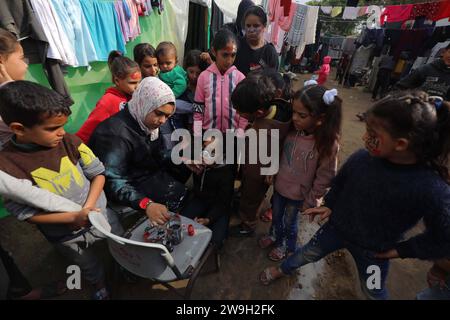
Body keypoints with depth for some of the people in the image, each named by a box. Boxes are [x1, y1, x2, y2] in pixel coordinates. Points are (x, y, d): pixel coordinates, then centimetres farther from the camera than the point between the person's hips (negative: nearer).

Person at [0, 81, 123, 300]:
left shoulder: (70, 142, -16)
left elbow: (98, 174, -9)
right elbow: (26, 212, -17)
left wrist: (87, 207, -22)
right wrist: (74, 217, -26)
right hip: (65, 236, -1)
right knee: (89, 268, 28)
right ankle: (101, 287, 61)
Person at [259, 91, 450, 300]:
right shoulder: (361, 158, -23)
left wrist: (402, 250, -9)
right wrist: (329, 205, 1)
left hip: (374, 250, -1)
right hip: (338, 226, 2)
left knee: (374, 292, 25)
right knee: (307, 254, 21)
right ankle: (282, 270, 51)